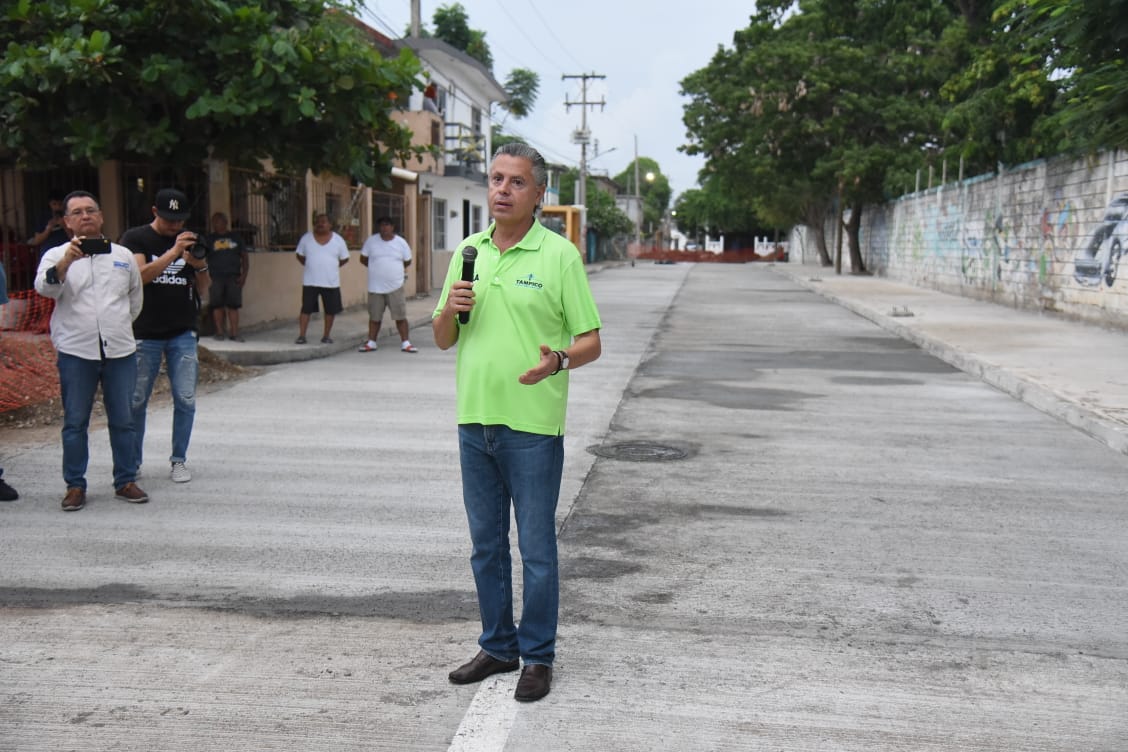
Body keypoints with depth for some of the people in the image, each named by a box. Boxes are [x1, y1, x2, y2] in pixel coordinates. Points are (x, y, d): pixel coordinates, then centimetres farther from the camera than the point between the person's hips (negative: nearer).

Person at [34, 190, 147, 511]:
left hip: (121, 351, 2)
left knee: (122, 421, 7)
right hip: (75, 352, -2)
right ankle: (75, 485, 11)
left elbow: (136, 297, 22)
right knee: (75, 422, 3)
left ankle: (126, 481, 16)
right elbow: (45, 287, -16)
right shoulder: (57, 255, 4)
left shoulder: (123, 255, 12)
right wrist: (66, 261, -31)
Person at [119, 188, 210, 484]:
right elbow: (140, 275, -16)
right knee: (136, 400, 2)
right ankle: (132, 461, 15)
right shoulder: (135, 238, 0)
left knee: (185, 399, -1)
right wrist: (173, 252, -25)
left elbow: (203, 287, 10)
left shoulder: (188, 240, 11)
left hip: (183, 333, 3)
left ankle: (179, 460, 11)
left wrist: (200, 266, -11)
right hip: (144, 334, -3)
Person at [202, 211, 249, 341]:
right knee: (217, 305, -2)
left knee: (233, 305, -3)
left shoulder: (235, 237, 14)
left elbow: (244, 257, 12)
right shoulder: (209, 239, 12)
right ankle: (219, 332, 2)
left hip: (234, 277, 0)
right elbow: (202, 258, 6)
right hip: (216, 277, 0)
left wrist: (244, 274, 2)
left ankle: (234, 332, -2)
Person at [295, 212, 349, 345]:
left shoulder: (338, 240, 0)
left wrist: (330, 267, 4)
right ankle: (301, 335, 3)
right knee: (306, 309, -2)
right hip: (310, 282, -1)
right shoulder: (306, 238, 1)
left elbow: (344, 259, 8)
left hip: (331, 282, 1)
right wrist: (311, 266, 5)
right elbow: (300, 256, 12)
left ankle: (326, 336, 18)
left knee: (330, 310, 6)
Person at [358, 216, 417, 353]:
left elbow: (407, 262, 11)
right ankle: (371, 342, 21)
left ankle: (405, 343, 4)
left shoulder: (401, 242, 0)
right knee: (374, 316, 10)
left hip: (395, 286, -1)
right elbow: (363, 259, 10)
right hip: (375, 287, 1)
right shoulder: (371, 241, 1)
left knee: (400, 315, -2)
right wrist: (377, 268, 10)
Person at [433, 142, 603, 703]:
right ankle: (498, 646, 28)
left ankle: (538, 656, 16)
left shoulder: (559, 255, -5)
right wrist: (451, 308, -8)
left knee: (536, 547, 2)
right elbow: (443, 340, 14)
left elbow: (591, 341, -5)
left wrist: (558, 360, -26)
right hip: (474, 420, 5)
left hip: (533, 424, -5)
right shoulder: (468, 252, 10)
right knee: (486, 545, 14)